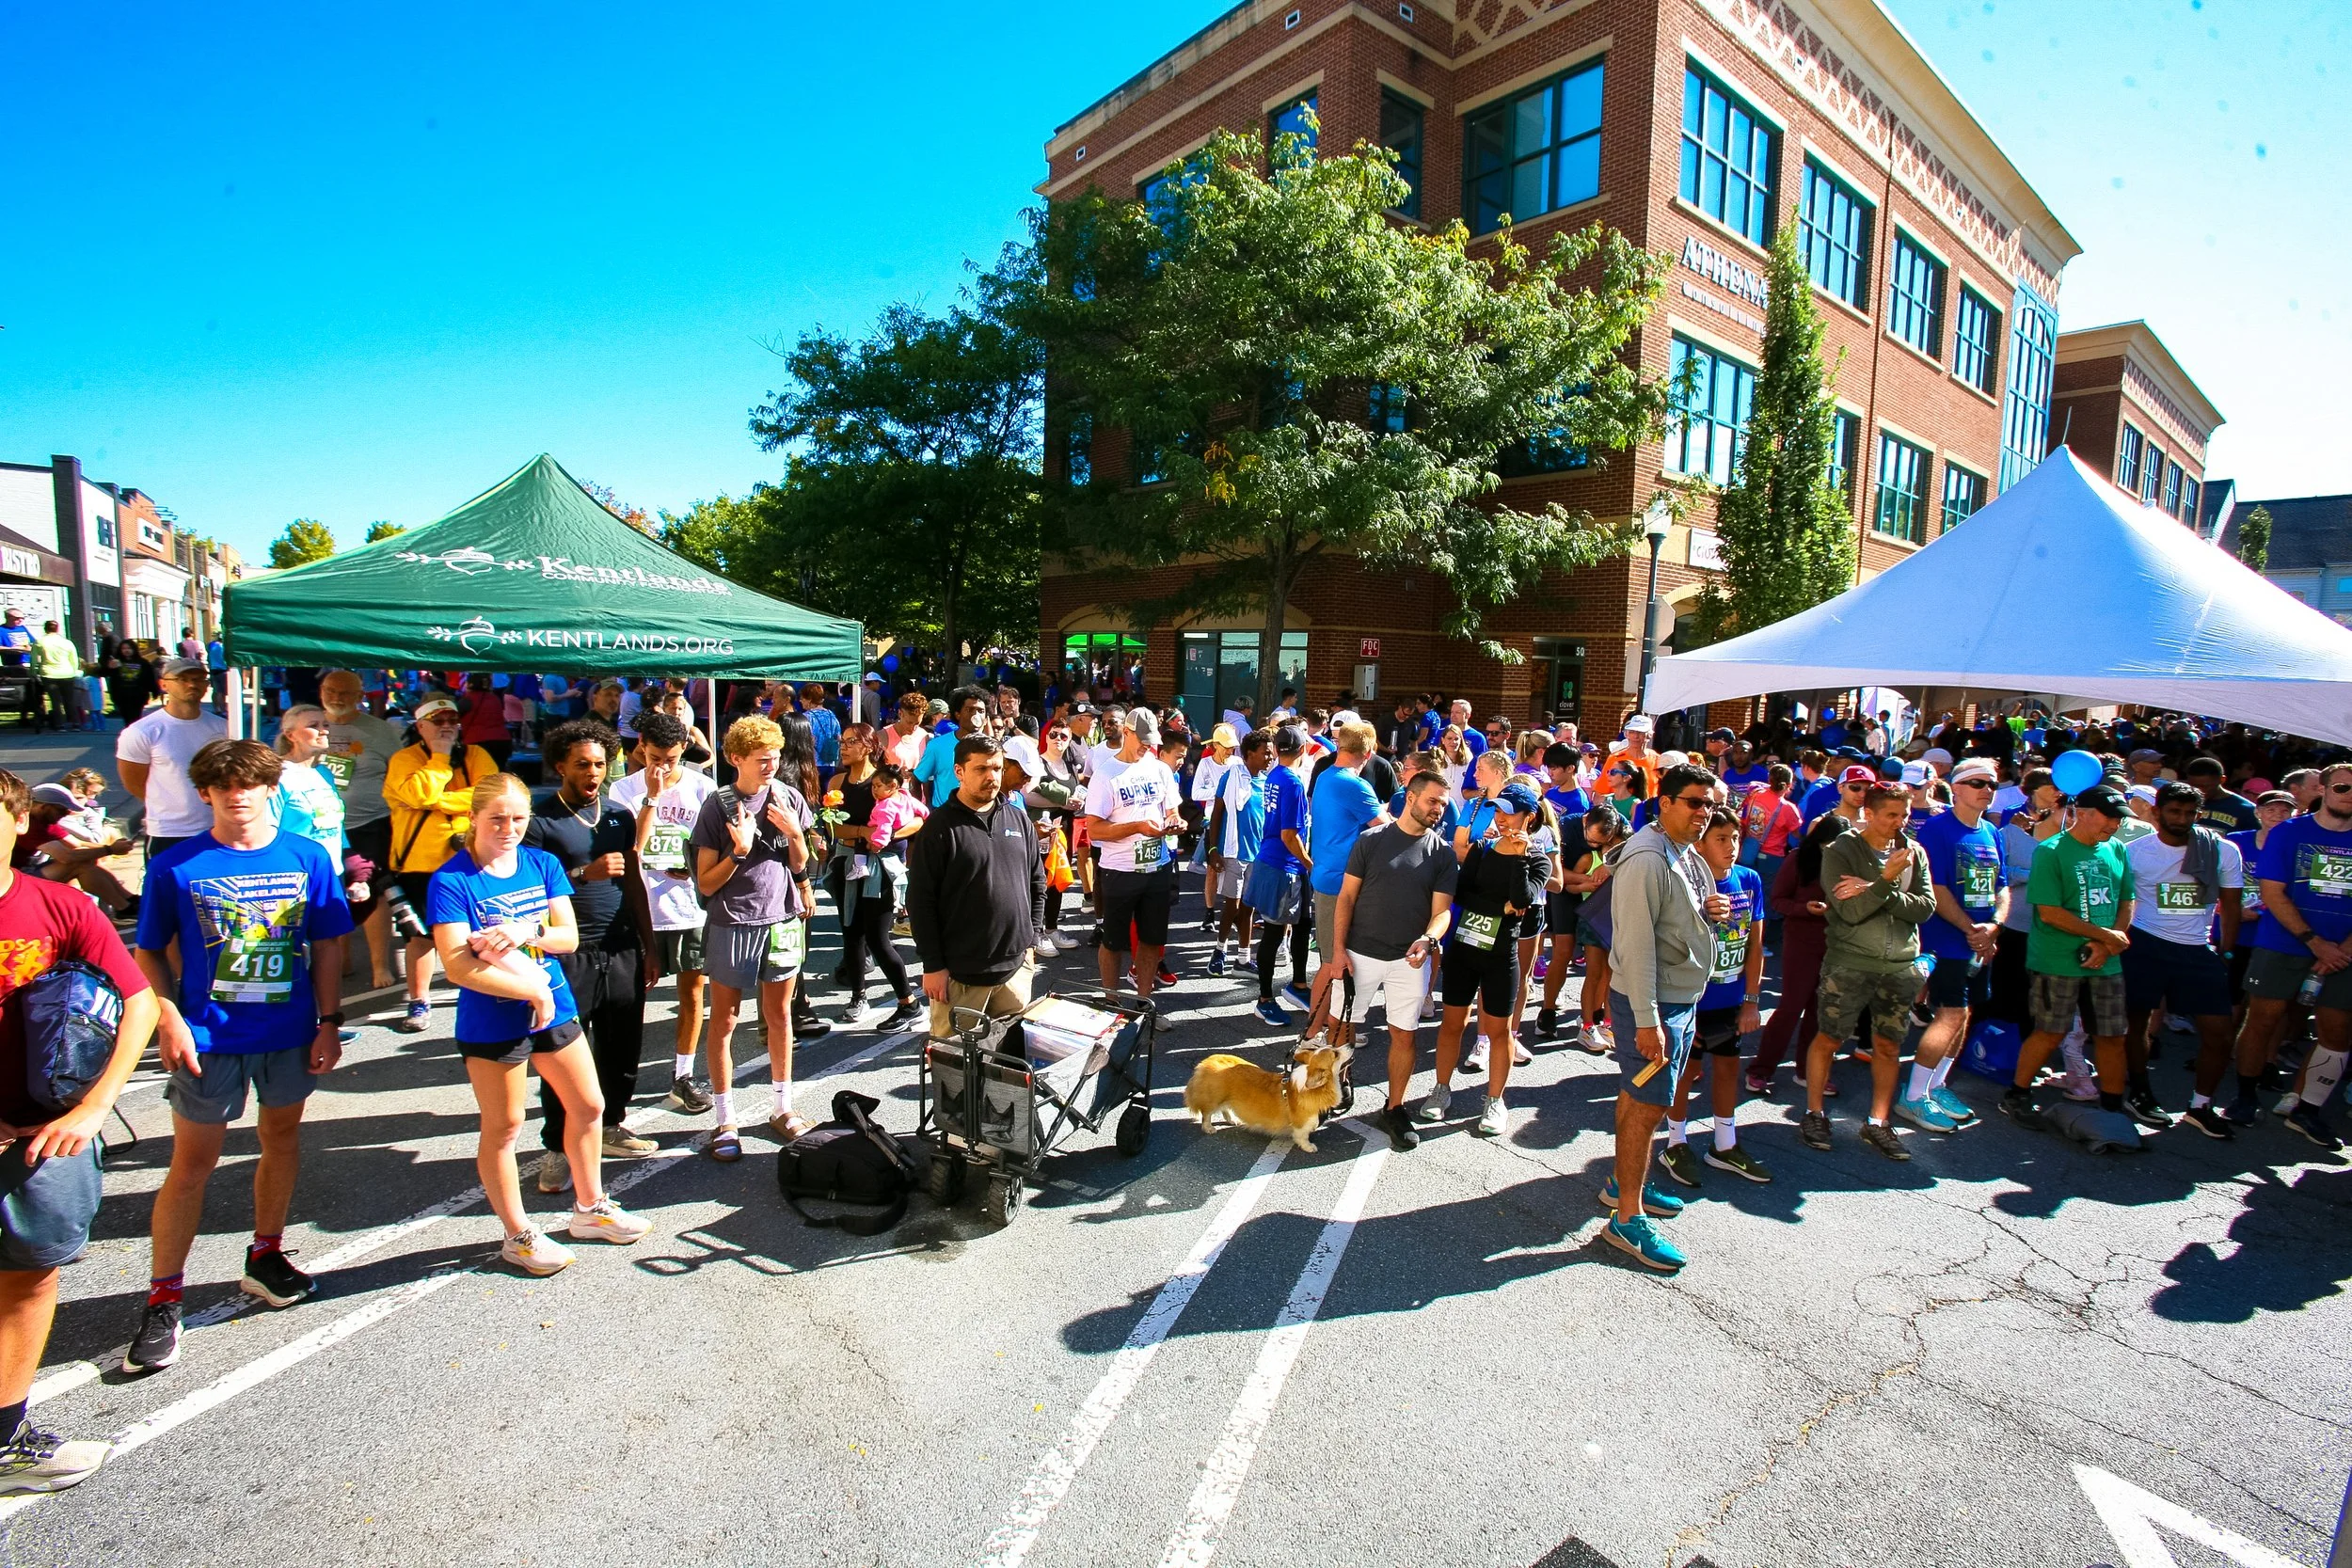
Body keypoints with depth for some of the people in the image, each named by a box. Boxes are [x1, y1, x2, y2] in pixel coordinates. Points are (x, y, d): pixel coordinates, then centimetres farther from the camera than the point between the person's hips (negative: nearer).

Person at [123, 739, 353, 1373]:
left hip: (291, 1033, 2)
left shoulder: (308, 858, -2)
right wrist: (172, 1021, -12)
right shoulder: (175, 866, -5)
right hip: (209, 1038, -2)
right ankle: (162, 1301, 16)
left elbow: (326, 946, 2)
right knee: (192, 1163, 3)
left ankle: (265, 1257, 35)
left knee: (283, 1137, 15)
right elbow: (149, 952, 0)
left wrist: (329, 1022, -1)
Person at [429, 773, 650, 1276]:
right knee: (503, 1127, 9)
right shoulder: (450, 881, -14)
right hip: (491, 1022, -5)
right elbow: (458, 967, -20)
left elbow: (569, 936, -3)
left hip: (556, 1010, 5)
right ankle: (518, 1235, 28)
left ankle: (590, 1208, 34)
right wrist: (534, 993, -21)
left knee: (588, 1107, 14)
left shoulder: (543, 864, 0)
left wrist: (526, 932, -23)